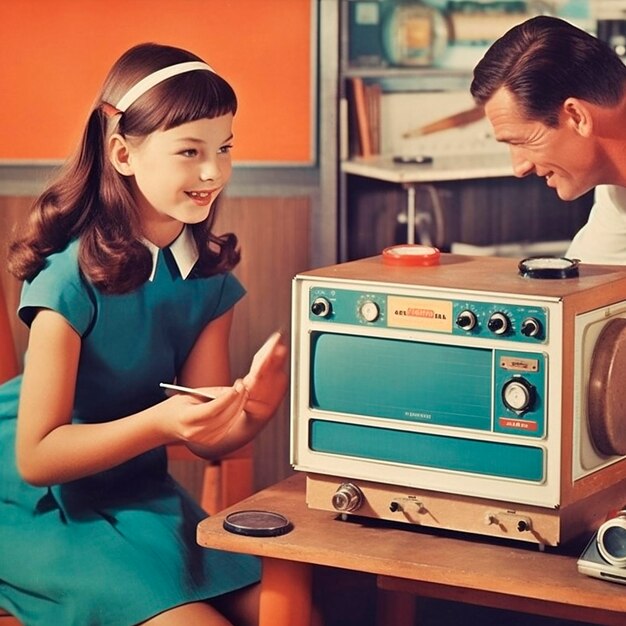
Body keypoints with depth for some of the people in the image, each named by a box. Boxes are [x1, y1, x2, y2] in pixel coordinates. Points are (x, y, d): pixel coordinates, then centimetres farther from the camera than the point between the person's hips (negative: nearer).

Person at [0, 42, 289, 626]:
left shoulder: (209, 274, -2)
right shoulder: (75, 276, -22)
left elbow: (206, 437, -2)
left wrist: (253, 407, -24)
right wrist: (161, 422, -33)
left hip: (137, 491, 6)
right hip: (47, 510, -6)